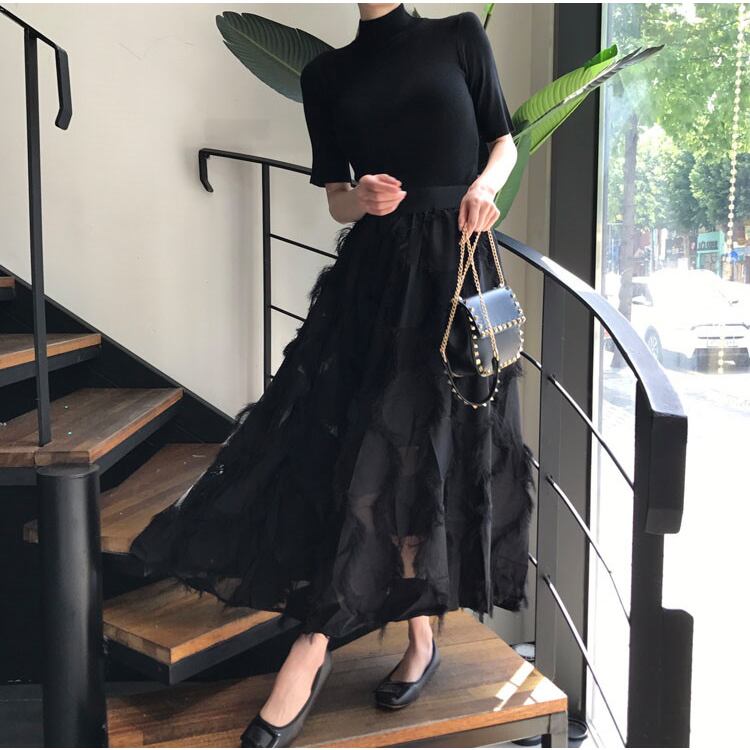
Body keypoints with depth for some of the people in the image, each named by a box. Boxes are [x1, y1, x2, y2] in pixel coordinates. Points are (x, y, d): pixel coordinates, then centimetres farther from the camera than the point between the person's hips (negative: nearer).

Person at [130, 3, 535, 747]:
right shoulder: (326, 75, 13)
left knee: (393, 446, -3)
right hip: (375, 271, 2)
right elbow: (335, 201, 11)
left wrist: (484, 184, -9)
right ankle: (421, 639, 8)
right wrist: (361, 197, -12)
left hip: (454, 265, -2)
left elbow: (504, 141, 12)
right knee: (379, 445, -4)